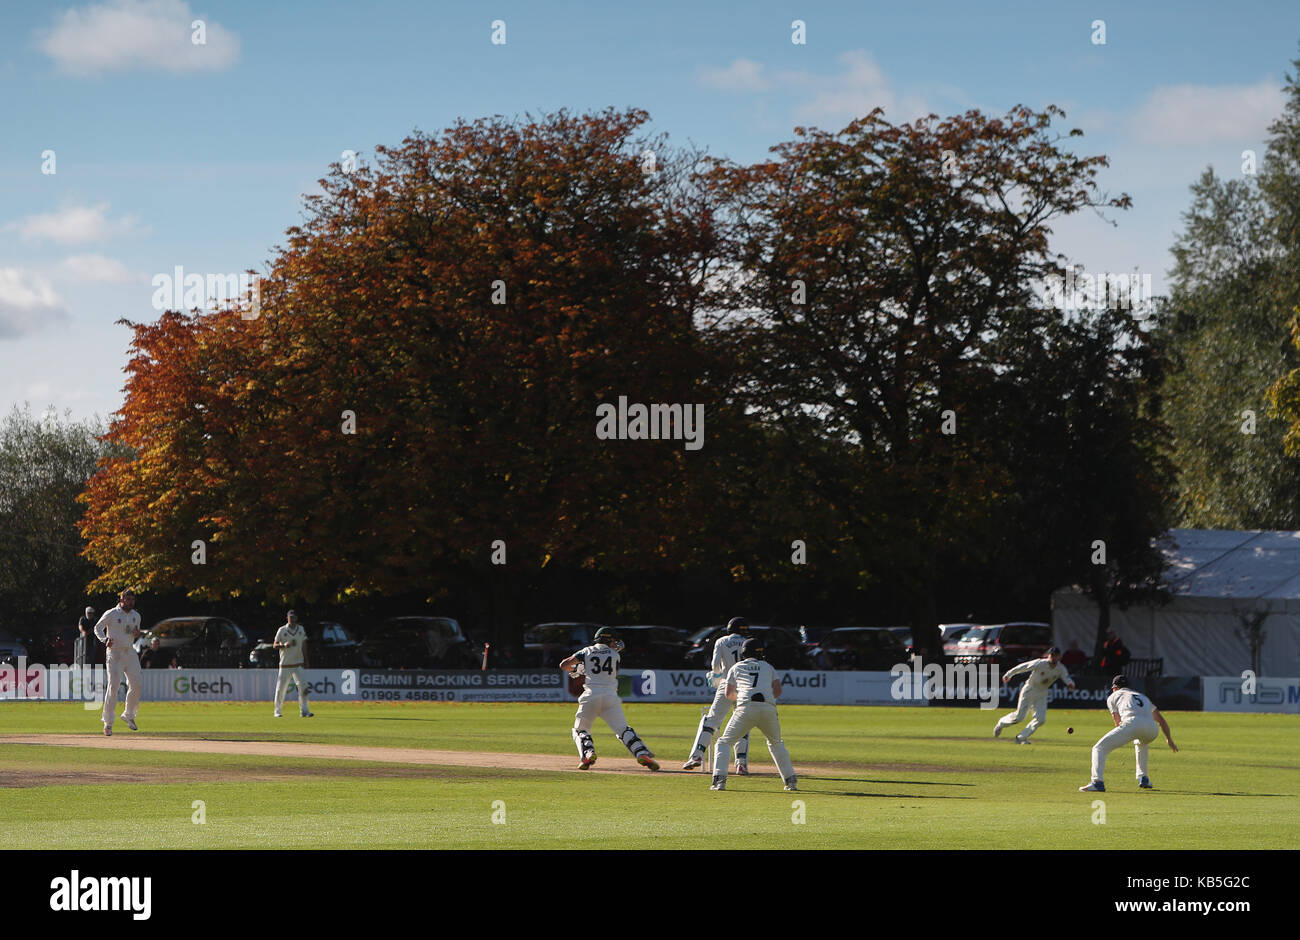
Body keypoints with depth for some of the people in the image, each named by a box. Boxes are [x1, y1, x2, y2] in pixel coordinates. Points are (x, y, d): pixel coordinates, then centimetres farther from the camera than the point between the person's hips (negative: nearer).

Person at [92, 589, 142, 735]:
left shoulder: (136, 616, 10)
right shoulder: (111, 614, -7)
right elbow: (98, 628, 1)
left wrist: (137, 634, -2)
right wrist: (105, 639, -17)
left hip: (130, 653, 6)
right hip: (115, 653, -6)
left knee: (136, 685, 1)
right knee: (113, 686, -11)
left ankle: (129, 715, 21)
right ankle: (108, 722, -7)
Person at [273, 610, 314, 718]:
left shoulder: (301, 629, 10)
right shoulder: (282, 630, -1)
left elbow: (304, 645, 15)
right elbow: (275, 645, -2)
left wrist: (305, 661, 10)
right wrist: (284, 645, -23)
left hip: (298, 664, 2)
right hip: (285, 664, -2)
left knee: (303, 686, -10)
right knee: (280, 688, -1)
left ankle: (304, 710, -8)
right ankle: (278, 711, 12)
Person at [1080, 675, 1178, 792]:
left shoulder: (1113, 696, 27)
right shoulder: (1143, 697, 40)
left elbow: (1118, 723, 21)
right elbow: (1161, 720, 33)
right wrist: (1169, 740, 31)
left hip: (1132, 723, -5)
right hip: (1152, 728, 5)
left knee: (1098, 749, 1)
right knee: (1141, 742, 41)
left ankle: (1097, 782, -21)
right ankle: (1143, 778, 28)